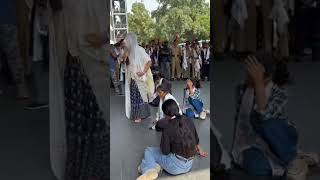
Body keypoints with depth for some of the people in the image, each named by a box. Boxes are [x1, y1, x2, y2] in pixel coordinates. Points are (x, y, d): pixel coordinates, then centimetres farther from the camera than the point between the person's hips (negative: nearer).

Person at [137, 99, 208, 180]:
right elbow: (196, 139, 13)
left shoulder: (168, 127, -19)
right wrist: (200, 151, 32)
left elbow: (165, 152, -13)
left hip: (176, 165, -7)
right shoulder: (188, 121, -1)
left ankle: (150, 170, -14)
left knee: (149, 151, 11)